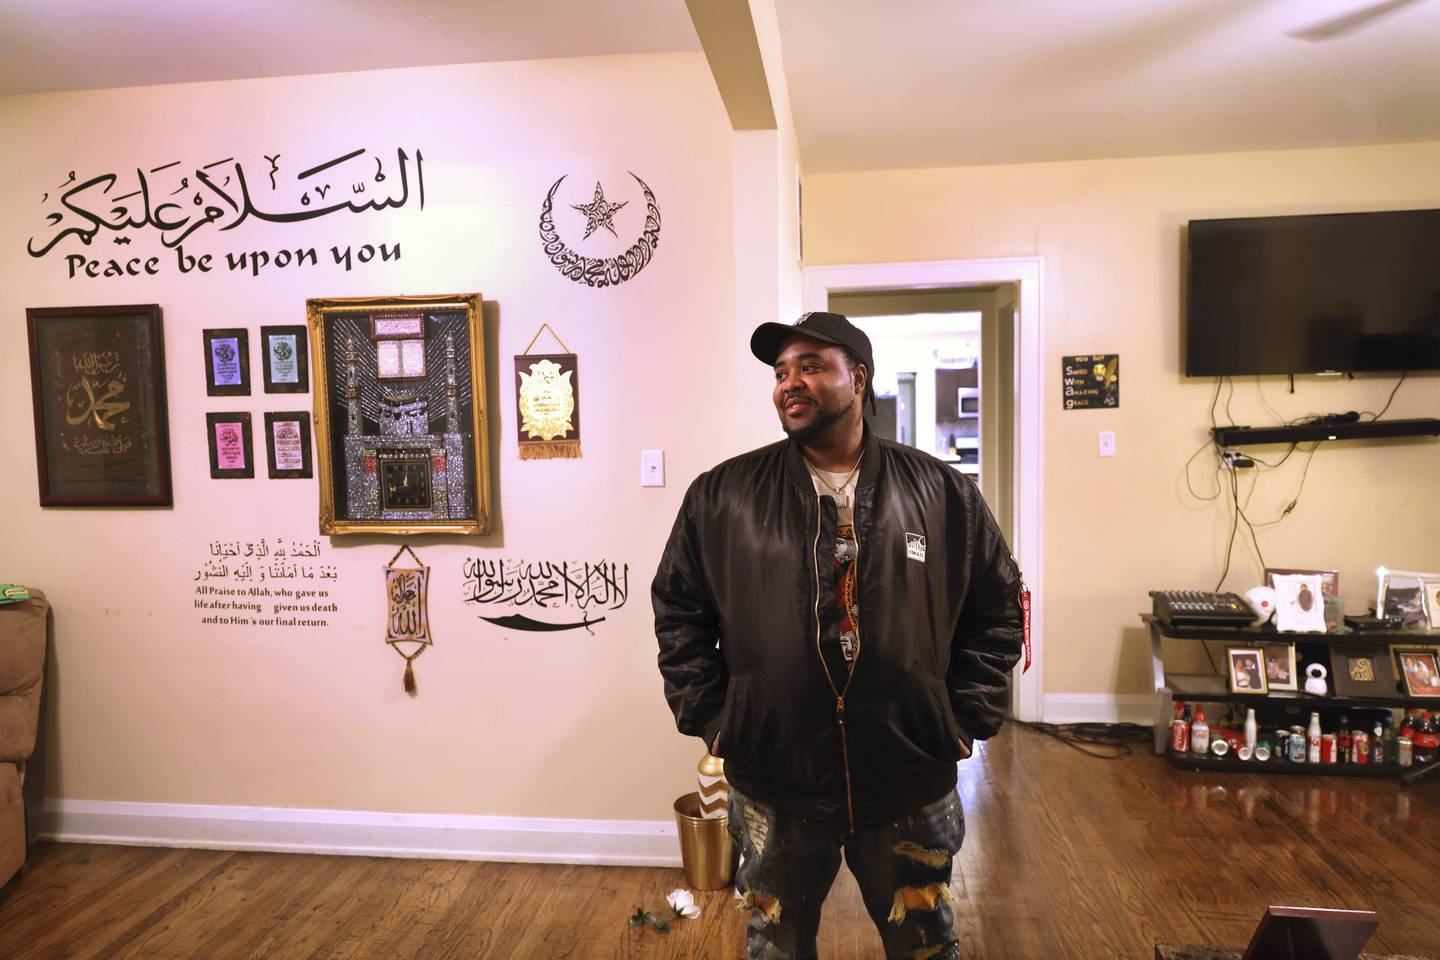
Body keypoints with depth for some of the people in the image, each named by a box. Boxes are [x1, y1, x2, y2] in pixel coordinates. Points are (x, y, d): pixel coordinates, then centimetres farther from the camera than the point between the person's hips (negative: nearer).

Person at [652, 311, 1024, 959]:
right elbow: (678, 611, 3)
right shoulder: (721, 495, -4)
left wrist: (967, 720, 0)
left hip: (911, 783, 1)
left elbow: (998, 608, 6)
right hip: (772, 784, 0)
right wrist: (710, 720, -2)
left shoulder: (945, 494, -2)